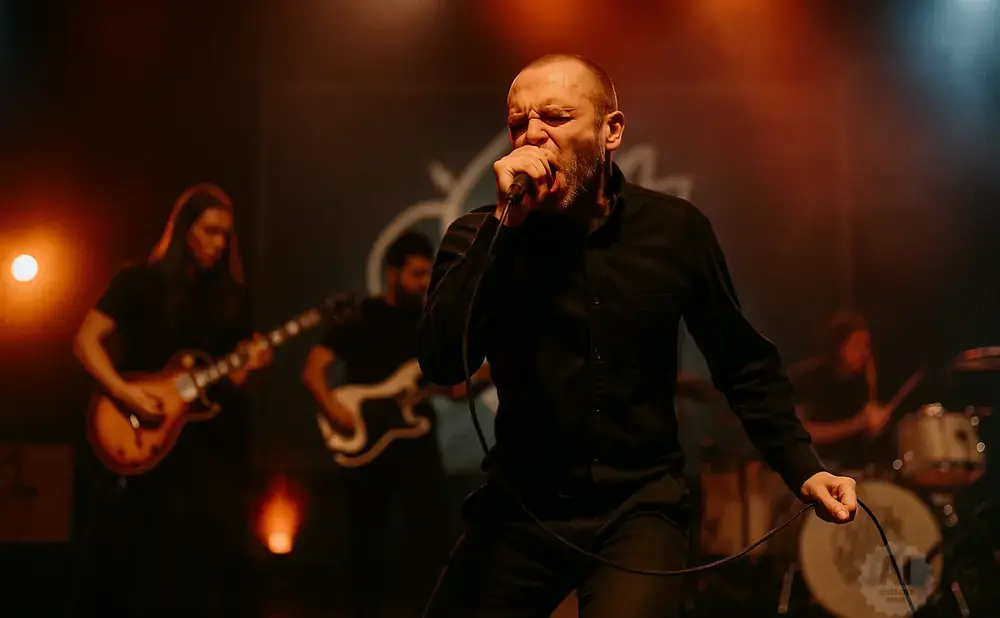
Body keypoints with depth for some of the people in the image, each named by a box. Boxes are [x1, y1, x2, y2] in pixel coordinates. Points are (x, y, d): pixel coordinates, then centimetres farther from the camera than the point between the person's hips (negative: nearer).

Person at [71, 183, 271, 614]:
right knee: (123, 558, 1)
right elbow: (85, 340, -6)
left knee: (219, 554, -1)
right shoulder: (141, 282, -3)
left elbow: (230, 377, 11)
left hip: (207, 441, 3)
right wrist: (124, 392, -18)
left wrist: (250, 364, -11)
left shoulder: (230, 295, 10)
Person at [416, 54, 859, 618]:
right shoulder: (481, 237, -4)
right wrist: (505, 223, -24)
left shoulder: (676, 230, -2)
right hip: (521, 508, 2)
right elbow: (443, 363, -21)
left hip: (640, 507, -1)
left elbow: (743, 363, 7)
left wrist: (803, 469, -5)